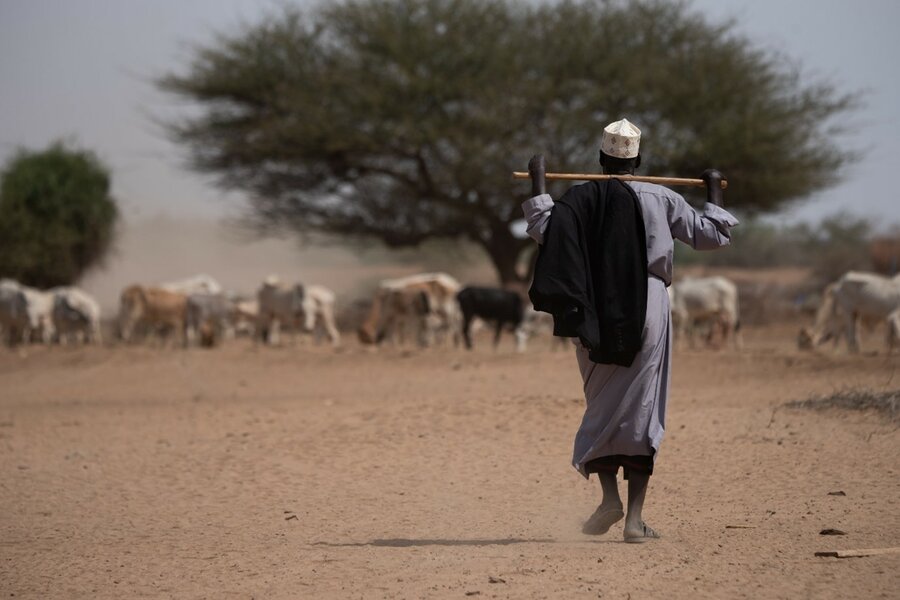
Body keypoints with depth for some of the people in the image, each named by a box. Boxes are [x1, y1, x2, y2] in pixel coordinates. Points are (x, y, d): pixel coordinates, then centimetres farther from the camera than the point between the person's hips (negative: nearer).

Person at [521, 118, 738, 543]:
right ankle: (635, 516, -3)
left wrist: (537, 185, -1)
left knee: (601, 407, 15)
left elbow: (543, 230, -14)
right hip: (648, 311, -1)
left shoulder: (579, 198, 0)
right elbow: (711, 235, 5)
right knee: (641, 411, 2)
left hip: (593, 313, 1)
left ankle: (609, 494, -3)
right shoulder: (661, 200, 0)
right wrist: (714, 195, 21)